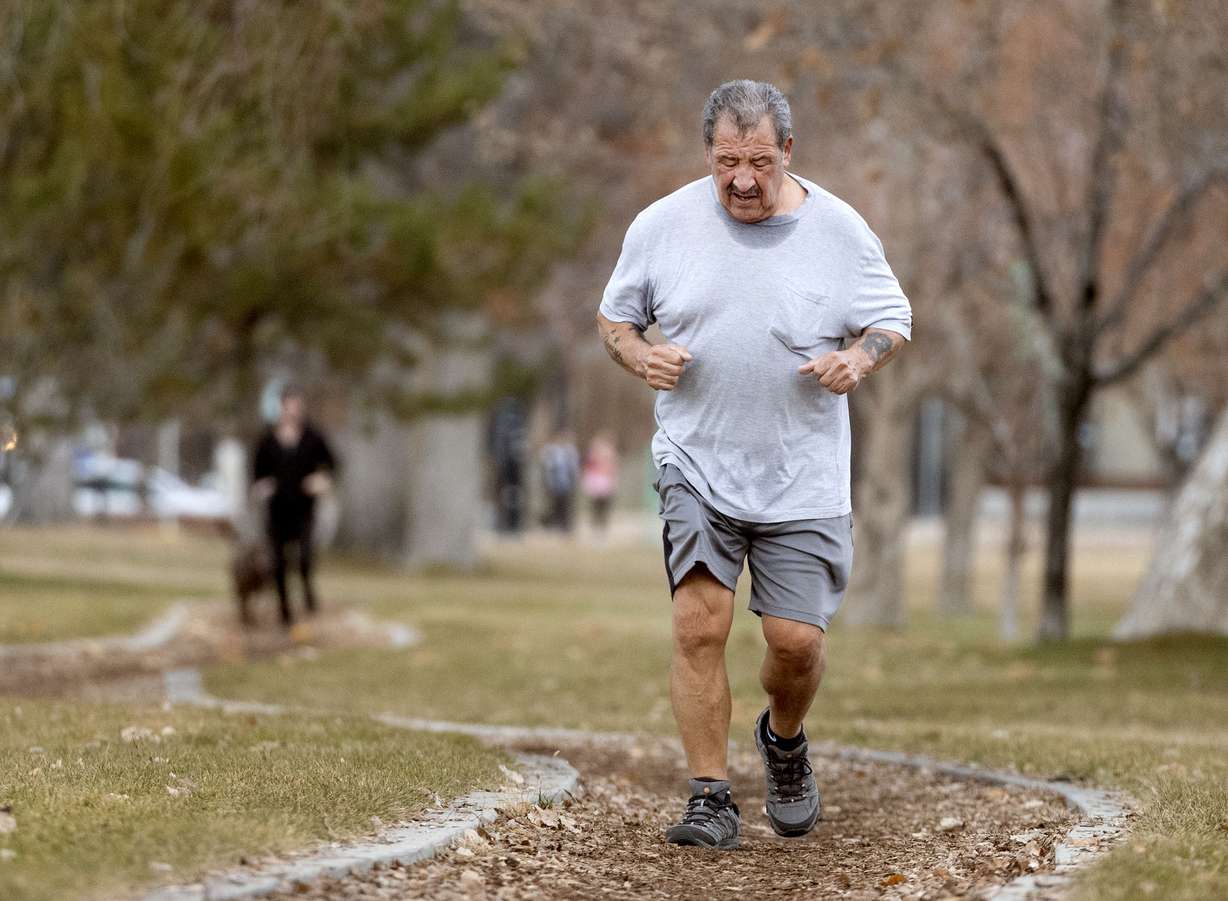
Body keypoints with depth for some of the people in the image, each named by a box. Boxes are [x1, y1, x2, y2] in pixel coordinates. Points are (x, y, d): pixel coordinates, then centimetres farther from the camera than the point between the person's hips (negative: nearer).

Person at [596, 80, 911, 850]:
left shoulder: (838, 230, -1)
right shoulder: (662, 225, 1)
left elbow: (894, 322, 7)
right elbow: (615, 316, 13)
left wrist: (860, 357, -15)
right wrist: (639, 355, -10)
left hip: (803, 477, 0)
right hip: (696, 466, 0)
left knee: (797, 640, -2)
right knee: (700, 625, -13)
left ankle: (785, 741, 32)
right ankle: (711, 798, -4)